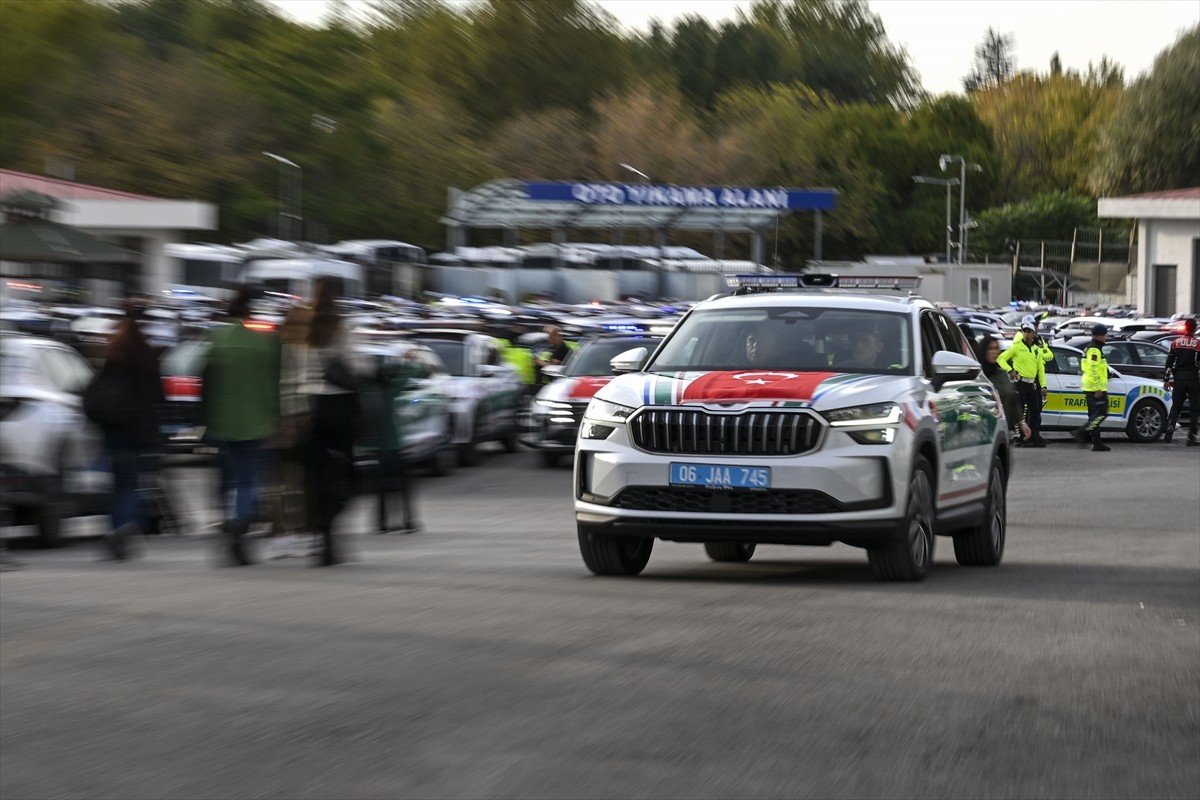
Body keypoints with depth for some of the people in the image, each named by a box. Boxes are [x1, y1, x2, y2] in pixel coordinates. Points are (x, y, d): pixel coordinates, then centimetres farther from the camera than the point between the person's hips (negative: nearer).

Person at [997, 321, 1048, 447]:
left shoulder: (1037, 350, 14)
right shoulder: (1017, 347, -2)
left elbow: (1041, 369, 15)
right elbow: (1001, 358, -3)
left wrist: (1043, 386, 8)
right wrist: (1010, 370, -17)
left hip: (1033, 384, 6)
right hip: (1020, 382, -6)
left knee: (1035, 410, 7)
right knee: (1019, 411, -6)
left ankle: (1035, 437, 12)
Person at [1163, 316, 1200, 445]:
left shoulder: (1176, 343, 4)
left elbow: (1169, 362, 4)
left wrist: (1166, 379, 8)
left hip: (1179, 380, 3)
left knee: (1176, 406, 13)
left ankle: (1170, 427, -9)